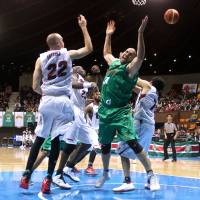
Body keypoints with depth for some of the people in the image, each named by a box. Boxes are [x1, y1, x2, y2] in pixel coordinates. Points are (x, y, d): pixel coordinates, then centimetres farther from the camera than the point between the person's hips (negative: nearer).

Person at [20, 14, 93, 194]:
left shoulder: (41, 59, 10)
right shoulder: (68, 54, 6)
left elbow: (35, 87, 7)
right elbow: (89, 49, 20)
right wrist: (83, 27, 24)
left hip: (46, 101, 2)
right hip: (63, 101, -2)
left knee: (39, 139, 13)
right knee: (57, 140, 1)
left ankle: (26, 176, 11)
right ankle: (48, 179, -4)